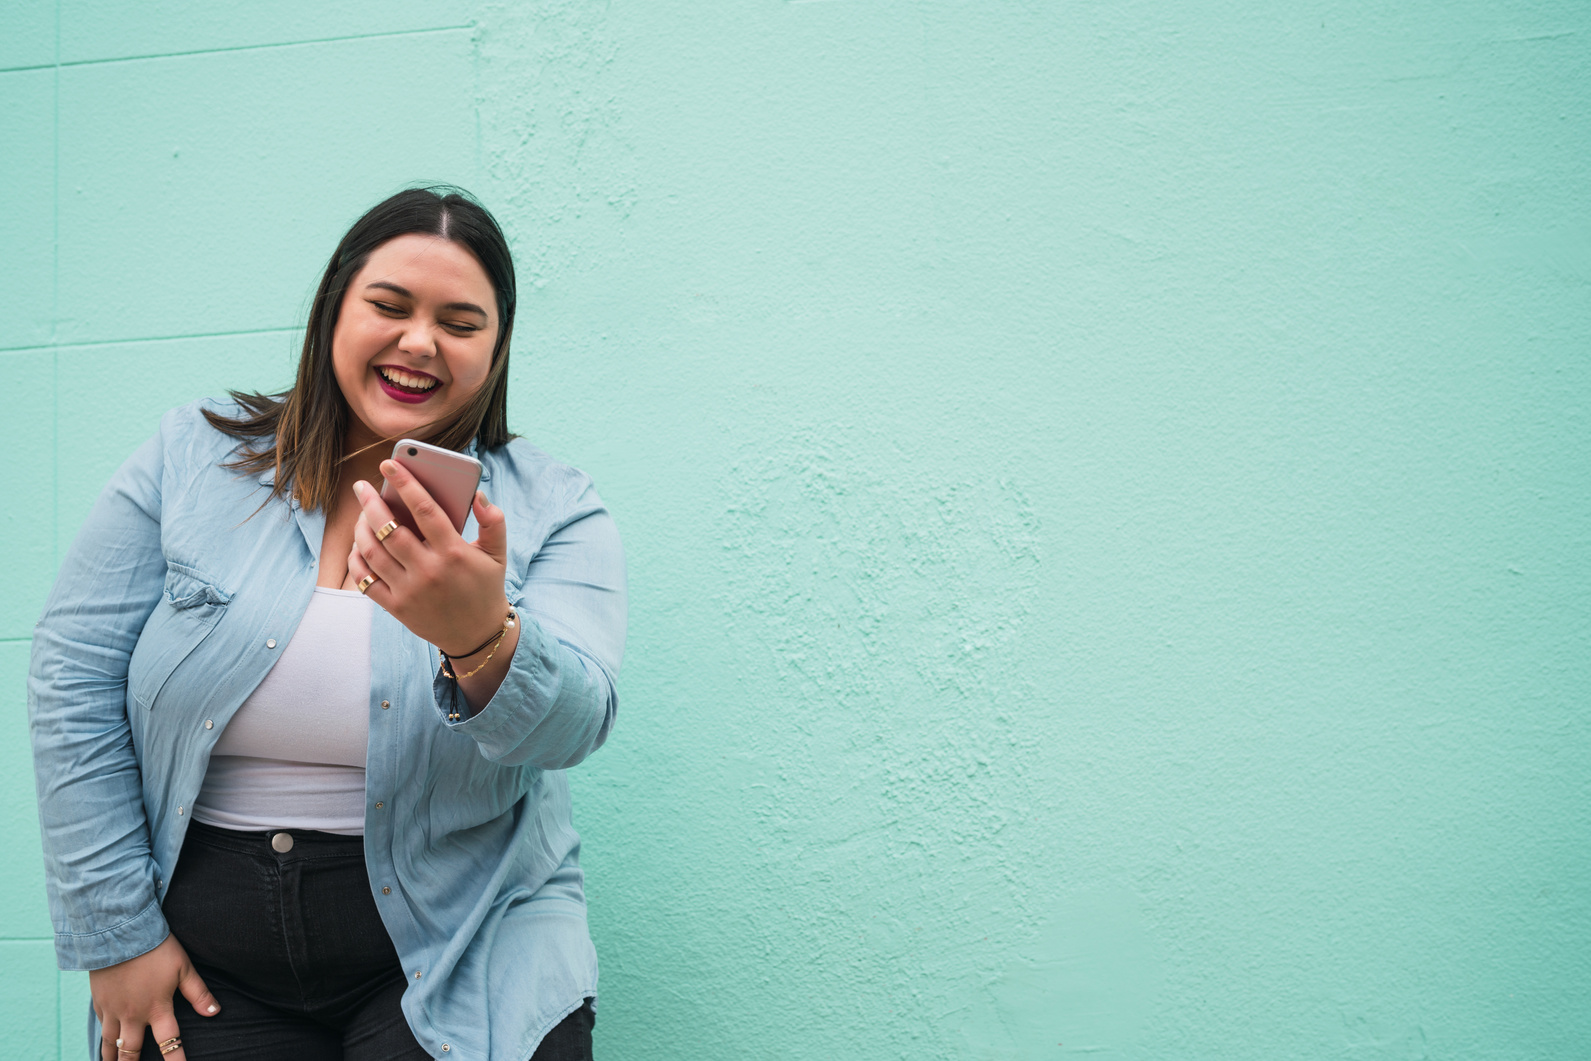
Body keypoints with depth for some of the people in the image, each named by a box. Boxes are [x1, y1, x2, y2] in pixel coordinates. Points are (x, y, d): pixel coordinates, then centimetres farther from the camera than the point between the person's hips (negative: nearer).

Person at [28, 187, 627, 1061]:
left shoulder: (552, 512, -3)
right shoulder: (190, 460, 1)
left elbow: (572, 726, -17)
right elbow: (72, 682, 0)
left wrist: (481, 640, -40)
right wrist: (117, 936, -3)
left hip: (452, 959, 0)